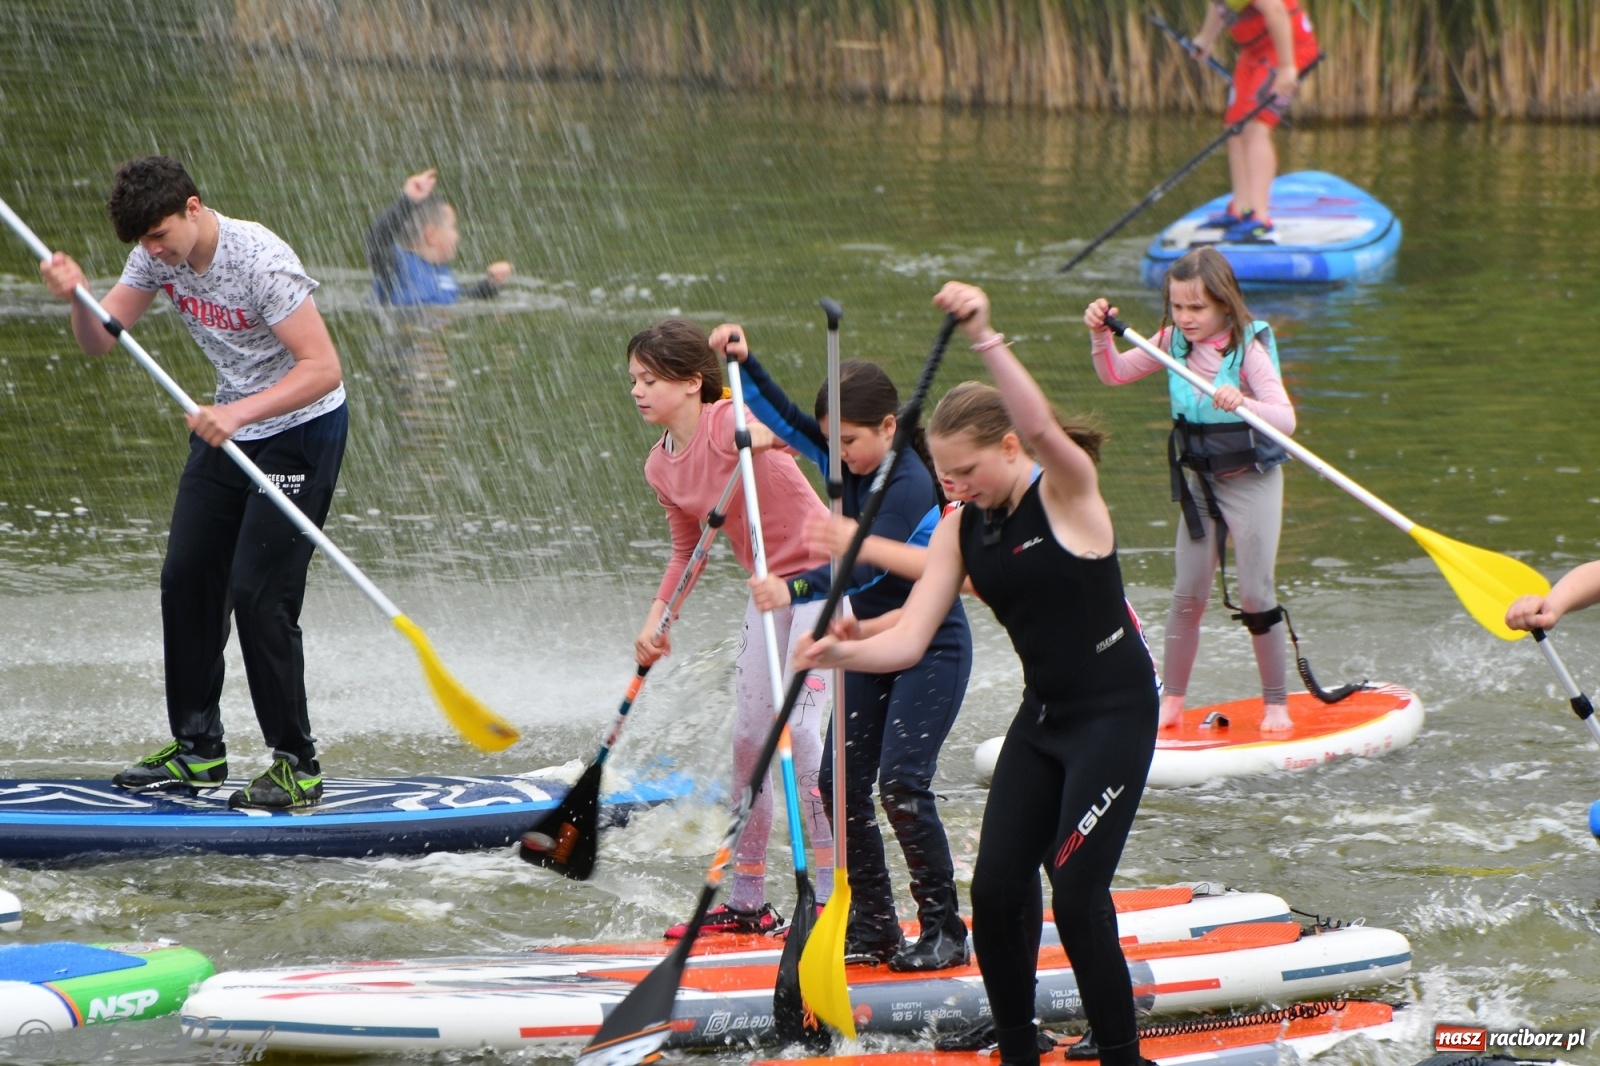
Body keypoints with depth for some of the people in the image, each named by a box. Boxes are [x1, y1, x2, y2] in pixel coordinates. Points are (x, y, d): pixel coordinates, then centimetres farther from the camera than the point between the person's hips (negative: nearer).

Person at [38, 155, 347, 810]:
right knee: (186, 579, 6)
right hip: (228, 429, 8)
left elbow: (323, 368, -30)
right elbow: (100, 340, -5)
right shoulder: (158, 256, -5)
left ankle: (297, 763, -5)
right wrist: (76, 297, -26)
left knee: (258, 595, -13)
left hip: (301, 428, -8)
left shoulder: (258, 259, -28)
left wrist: (239, 412, -38)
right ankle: (198, 748, 17)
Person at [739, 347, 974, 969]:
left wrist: (795, 590, -49)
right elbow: (788, 422, 7)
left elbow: (868, 564, -36)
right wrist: (745, 365, -8)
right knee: (840, 782, 1)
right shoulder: (852, 465, 1)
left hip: (931, 649, -9)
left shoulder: (911, 485, -23)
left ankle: (944, 930, -10)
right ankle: (873, 925, 9)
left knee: (901, 782, -18)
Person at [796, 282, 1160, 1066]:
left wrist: (983, 337, -50)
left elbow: (1041, 428, -40)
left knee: (1076, 895, -12)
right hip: (1041, 716, 7)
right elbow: (908, 639, -5)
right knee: (996, 890, 1)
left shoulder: (1066, 492, -16)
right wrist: (844, 653, -26)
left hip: (1114, 713, -7)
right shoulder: (961, 530, 2)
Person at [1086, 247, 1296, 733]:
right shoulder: (1173, 342, -2)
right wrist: (1100, 335, -13)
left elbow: (1285, 419, -30)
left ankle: (1276, 704, 9)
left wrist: (1243, 404, -50)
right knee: (1187, 595, 6)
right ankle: (1171, 700, 15)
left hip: (1251, 479, -5)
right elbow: (1115, 373, 6)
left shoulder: (1249, 350, -20)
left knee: (1255, 596, -3)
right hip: (1198, 481, 5)